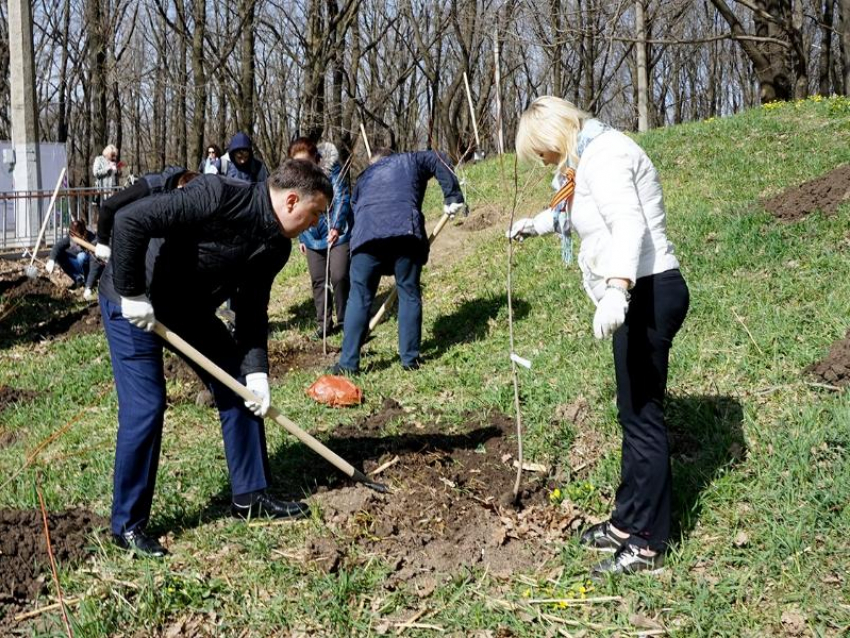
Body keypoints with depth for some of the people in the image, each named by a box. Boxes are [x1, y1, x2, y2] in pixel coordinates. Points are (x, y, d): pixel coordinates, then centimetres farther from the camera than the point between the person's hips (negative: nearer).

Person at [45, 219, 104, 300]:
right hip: (79, 267, 6)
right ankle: (78, 278, -6)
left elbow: (95, 267, -35)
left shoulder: (92, 241, -31)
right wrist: (51, 260, -46)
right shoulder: (71, 236, -16)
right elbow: (58, 246, -26)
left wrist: (88, 288, -42)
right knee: (59, 254, -16)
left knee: (82, 256, -34)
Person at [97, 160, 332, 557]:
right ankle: (127, 525, 4)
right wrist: (132, 294, -28)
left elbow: (252, 312, 3)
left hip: (190, 309, 9)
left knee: (240, 385, 7)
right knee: (145, 406, -11)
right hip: (133, 305, -8)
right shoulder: (217, 198, -30)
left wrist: (256, 370, -9)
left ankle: (249, 495, 20)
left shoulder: (275, 246, -3)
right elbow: (130, 221, -34)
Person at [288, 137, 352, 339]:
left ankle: (344, 320, 8)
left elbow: (342, 198, -20)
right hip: (312, 238, 5)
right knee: (318, 280, 7)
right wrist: (301, 237, 13)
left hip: (338, 234, -5)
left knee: (339, 277, -8)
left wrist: (336, 226, -33)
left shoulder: (332, 169, -14)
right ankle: (324, 323, 16)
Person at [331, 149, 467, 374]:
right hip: (406, 230, -1)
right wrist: (453, 198, 12)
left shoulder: (364, 177, 36)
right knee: (409, 294, 10)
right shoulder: (410, 160, 31)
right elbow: (440, 161, 14)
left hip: (367, 234, 2)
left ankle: (348, 362, 4)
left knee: (359, 297, 5)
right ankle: (410, 358, 12)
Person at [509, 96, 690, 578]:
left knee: (642, 414, -7)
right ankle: (628, 521, 26)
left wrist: (616, 289, -42)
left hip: (648, 291, -11)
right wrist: (537, 225, 48)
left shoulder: (602, 155, -13)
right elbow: (576, 212, 40)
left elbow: (629, 224, -30)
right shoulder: (592, 157, 19)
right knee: (634, 411, 15)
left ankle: (648, 543, 0)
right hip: (641, 295, 11)